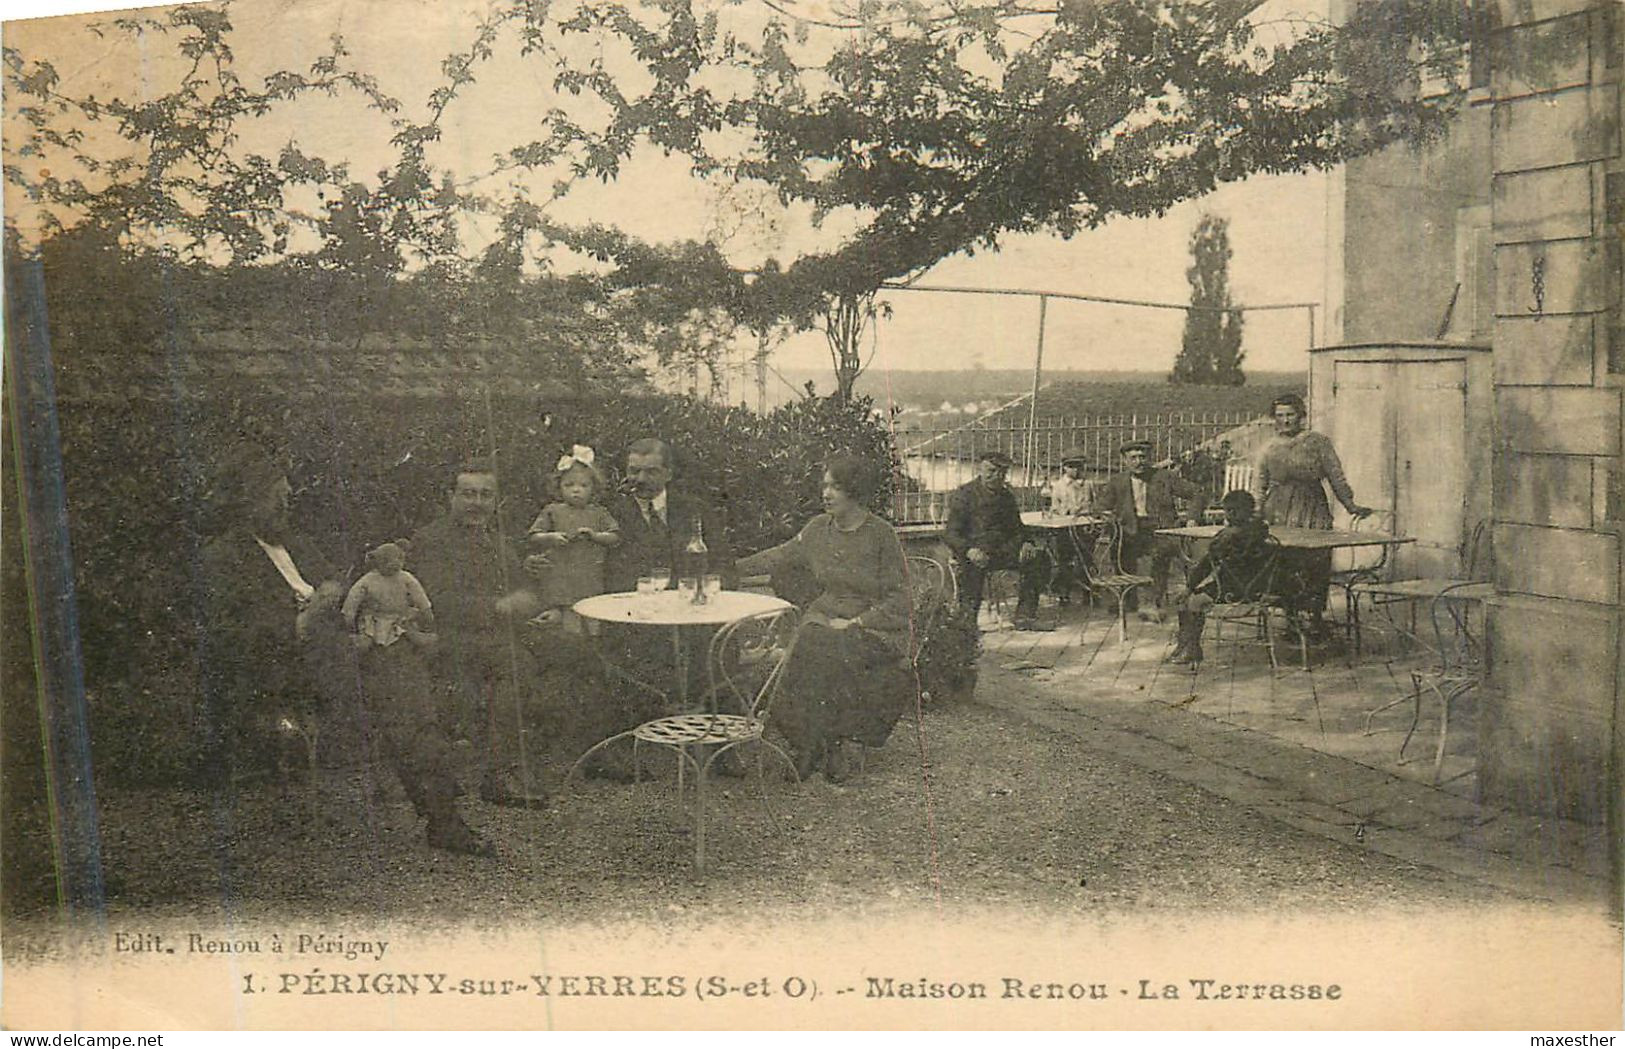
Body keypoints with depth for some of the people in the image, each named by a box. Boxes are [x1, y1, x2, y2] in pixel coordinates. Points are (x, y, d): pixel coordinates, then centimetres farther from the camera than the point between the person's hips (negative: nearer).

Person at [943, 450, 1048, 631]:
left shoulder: (1006, 495, 17)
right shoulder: (963, 494, -1)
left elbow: (1016, 529, 21)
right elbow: (950, 534, -9)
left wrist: (1024, 544, -4)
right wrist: (969, 550, -29)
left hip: (1002, 549, 5)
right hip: (975, 550, -5)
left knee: (1036, 558, -17)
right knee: (973, 565, -38)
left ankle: (1024, 616, -11)